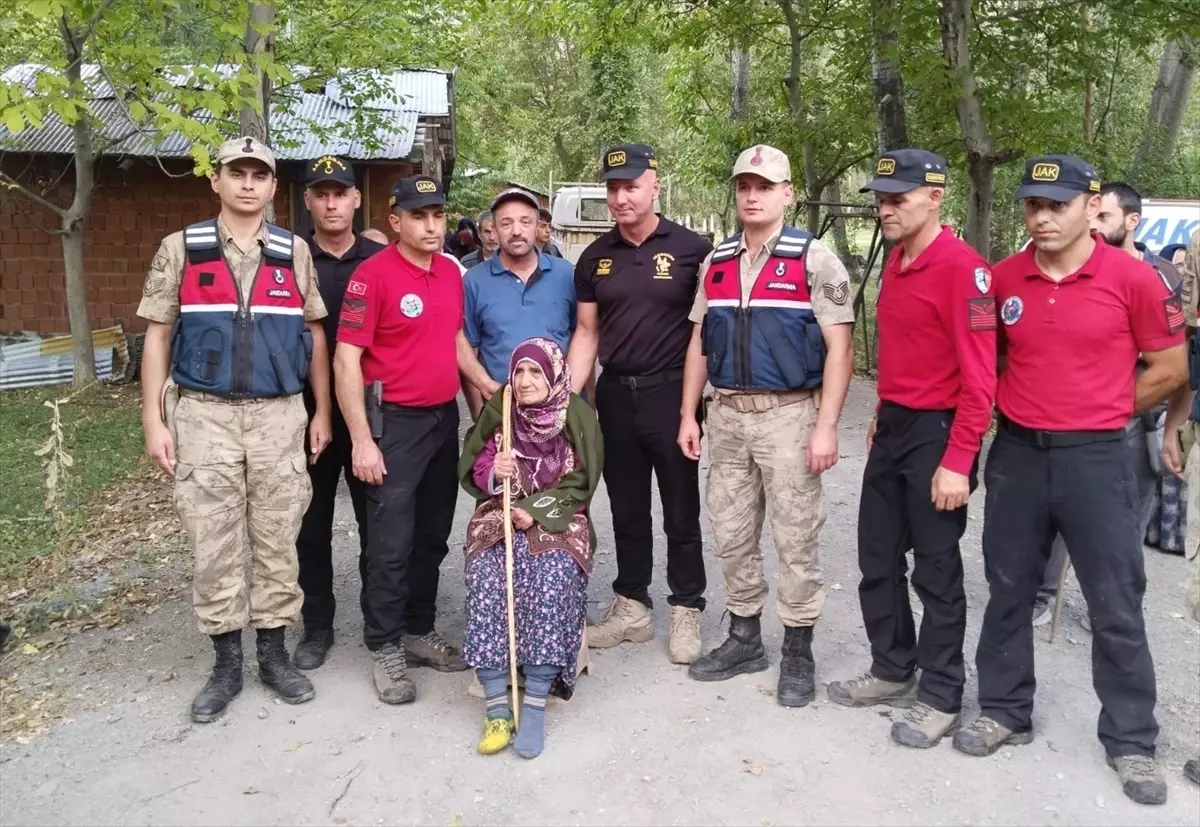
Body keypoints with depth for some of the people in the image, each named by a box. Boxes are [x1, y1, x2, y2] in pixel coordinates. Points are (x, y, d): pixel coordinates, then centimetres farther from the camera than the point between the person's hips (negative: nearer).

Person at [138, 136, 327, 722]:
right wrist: (153, 420, -3)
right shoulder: (181, 249, 3)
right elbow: (157, 335, 3)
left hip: (280, 415, 1)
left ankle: (274, 652, 21)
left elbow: (314, 335, 9)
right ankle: (226, 662, 18)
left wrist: (322, 413, 4)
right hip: (203, 415, -1)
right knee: (213, 543, 4)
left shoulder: (295, 252, 7)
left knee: (277, 538, 7)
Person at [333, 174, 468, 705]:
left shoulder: (451, 271, 9)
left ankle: (420, 632, 28)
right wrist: (361, 440, -18)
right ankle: (385, 649, 11)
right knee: (391, 542, -2)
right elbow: (345, 361, -14)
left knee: (433, 536, 14)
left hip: (445, 418, 7)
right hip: (395, 421, -7)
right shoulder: (373, 275, -12)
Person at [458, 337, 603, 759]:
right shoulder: (498, 410, 0)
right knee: (485, 580, -27)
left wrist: (537, 510, -15)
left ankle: (535, 707, -25)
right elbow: (474, 471, 5)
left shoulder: (577, 416, -4)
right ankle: (496, 707, -23)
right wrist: (494, 472, -18)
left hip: (557, 519, -1)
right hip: (500, 516, 2)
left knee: (551, 581, -31)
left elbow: (580, 483, -3)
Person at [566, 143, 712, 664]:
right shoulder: (595, 257, 7)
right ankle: (631, 606, 25)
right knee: (627, 508, 13)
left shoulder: (690, 249, -5)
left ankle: (686, 611, 19)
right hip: (615, 393, 4)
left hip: (671, 391, -4)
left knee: (680, 510, 6)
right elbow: (587, 333, 10)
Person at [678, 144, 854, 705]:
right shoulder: (716, 263, 11)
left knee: (795, 538, 3)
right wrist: (689, 414, 9)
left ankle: (798, 652, 17)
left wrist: (826, 426, -16)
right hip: (727, 414, 6)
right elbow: (699, 342, 15)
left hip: (789, 413, -5)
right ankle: (744, 638, 28)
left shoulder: (815, 260, -5)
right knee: (731, 535, 12)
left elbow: (839, 347, -9)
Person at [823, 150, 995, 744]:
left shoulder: (961, 268, -16)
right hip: (891, 428, 8)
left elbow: (979, 376, -19)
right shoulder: (895, 263, 11)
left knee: (936, 572, 4)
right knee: (878, 560, 15)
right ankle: (892, 671, 32)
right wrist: (883, 417, 17)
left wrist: (957, 462, -21)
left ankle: (941, 697, 20)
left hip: (936, 432, -8)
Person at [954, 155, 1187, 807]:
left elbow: (1170, 369, 0)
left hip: (1095, 459, -3)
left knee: (1116, 605, 6)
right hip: (1016, 454, 3)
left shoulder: (1133, 278, -8)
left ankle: (1130, 741, 23)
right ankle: (1004, 712, 30)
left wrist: (1097, 412, 2)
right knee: (1008, 590, 13)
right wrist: (1020, 408, 4)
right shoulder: (1002, 278, 0)